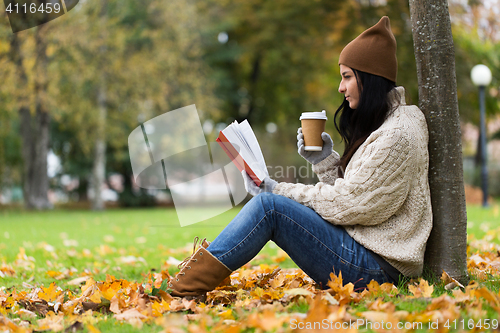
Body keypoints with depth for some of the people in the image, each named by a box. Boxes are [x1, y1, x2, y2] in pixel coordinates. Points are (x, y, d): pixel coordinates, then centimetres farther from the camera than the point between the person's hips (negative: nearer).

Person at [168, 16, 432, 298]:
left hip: (376, 268, -10)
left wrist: (278, 190, -11)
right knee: (270, 200, 4)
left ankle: (186, 288, -15)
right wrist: (325, 160, 2)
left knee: (269, 205, -20)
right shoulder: (377, 125, 15)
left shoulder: (398, 136, -16)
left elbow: (346, 204, -17)